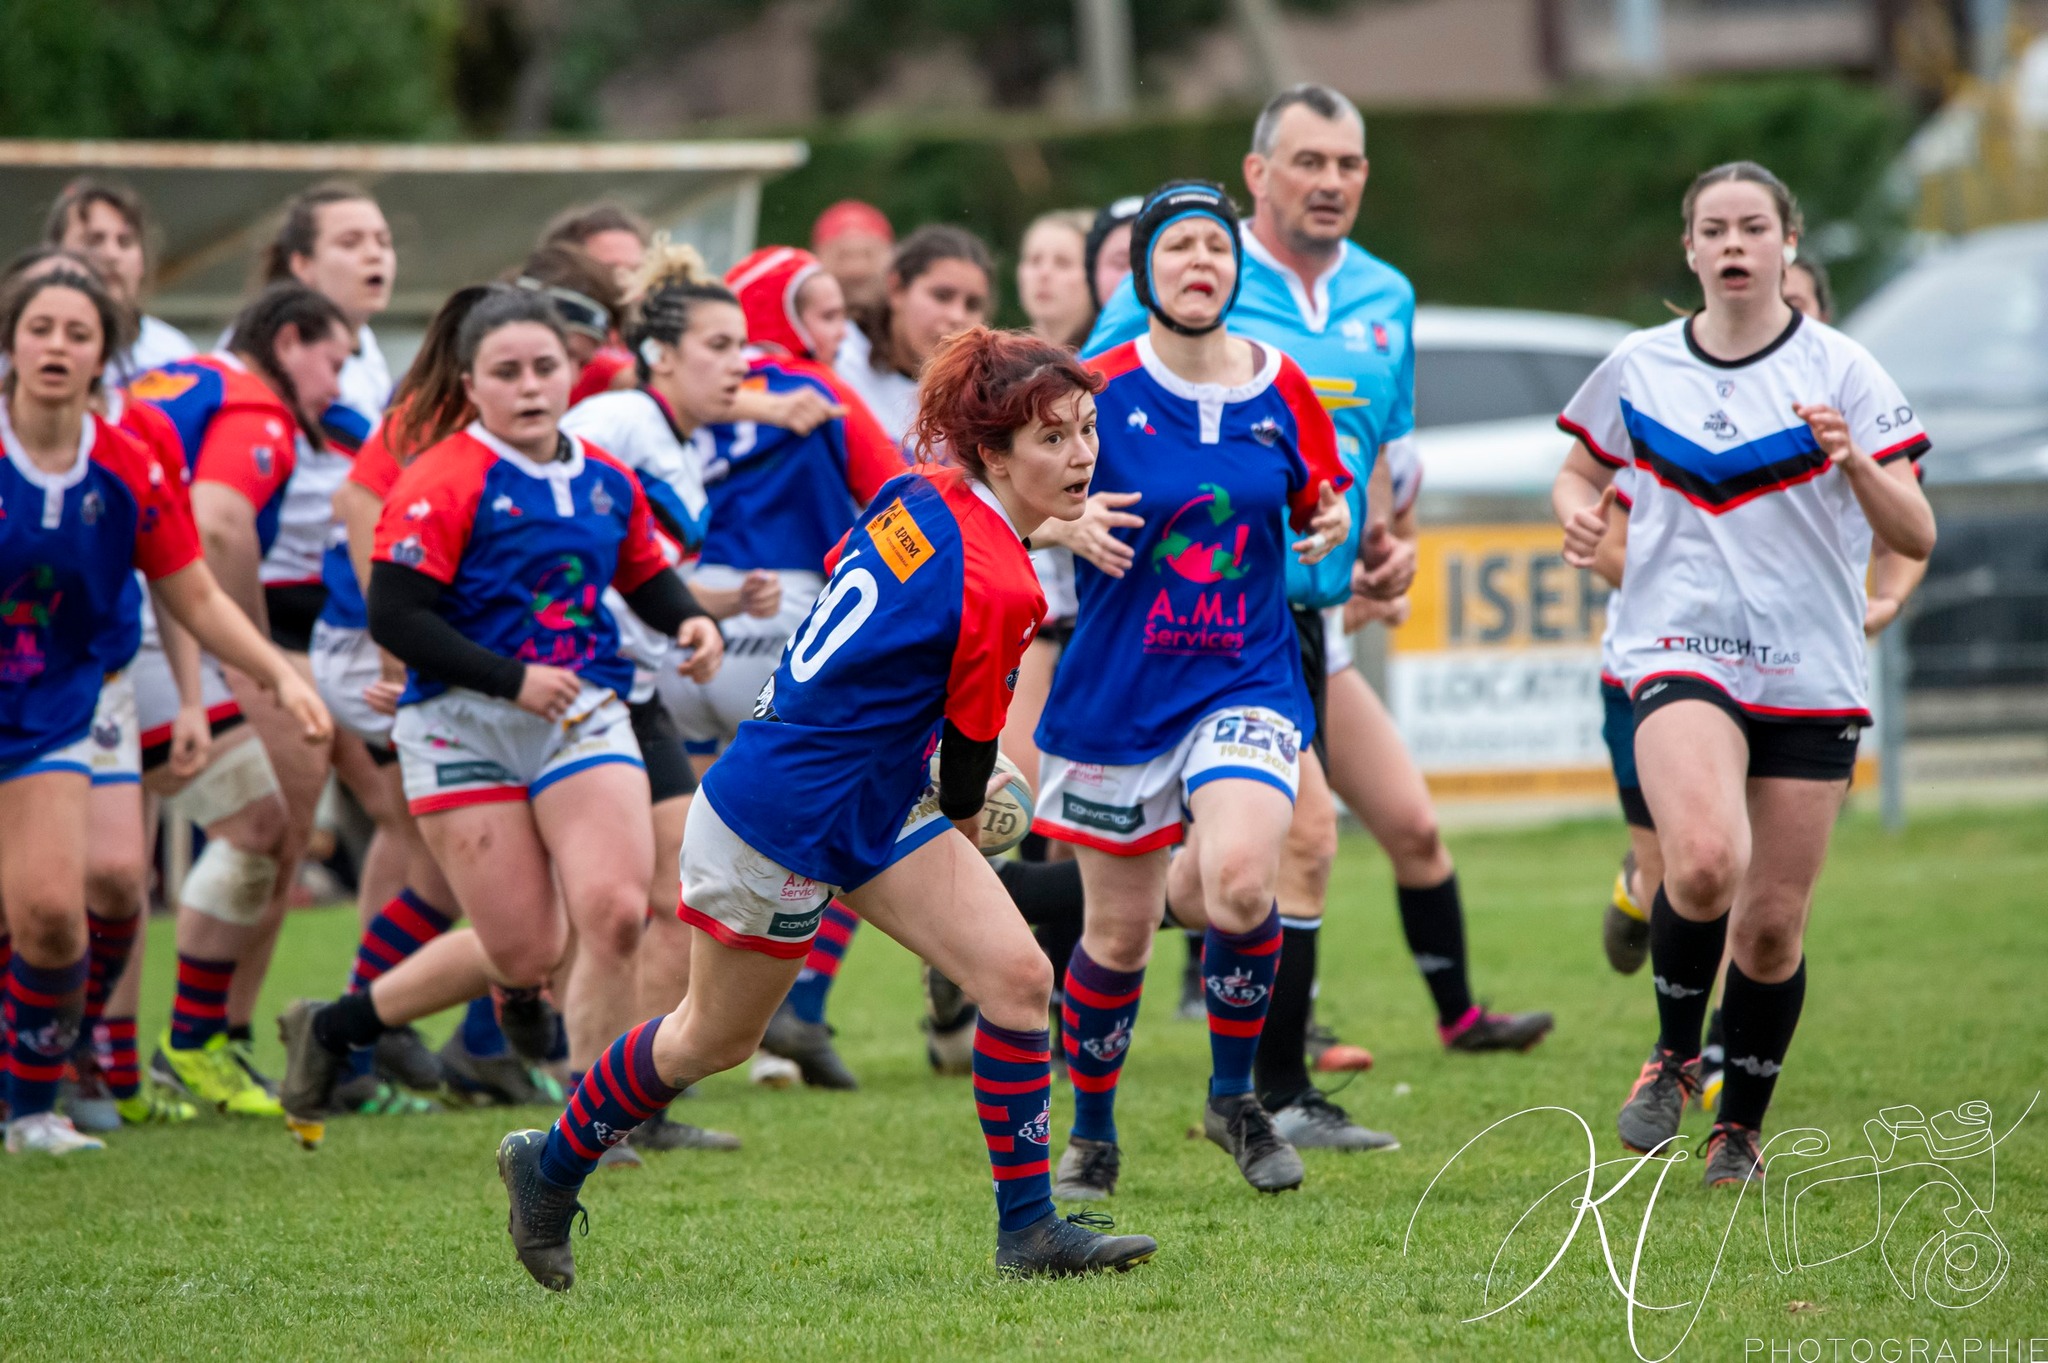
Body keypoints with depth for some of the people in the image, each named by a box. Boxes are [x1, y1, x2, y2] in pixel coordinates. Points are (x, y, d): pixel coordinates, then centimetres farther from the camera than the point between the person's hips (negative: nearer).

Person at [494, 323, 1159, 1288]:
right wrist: (962, 823, 11)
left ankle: (1028, 1229, 3)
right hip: (780, 825, -9)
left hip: (876, 808, 9)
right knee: (714, 1040, 12)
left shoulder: (918, 496, -4)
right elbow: (970, 742, -13)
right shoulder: (995, 586, -27)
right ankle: (550, 1167, 34)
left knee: (1016, 977, -2)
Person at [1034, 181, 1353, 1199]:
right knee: (1119, 932, 6)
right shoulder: (1099, 390, -6)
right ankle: (1092, 1132, 29)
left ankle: (1235, 1097, 0)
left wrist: (1330, 525, -8)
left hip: (1247, 682, 1)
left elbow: (1315, 500, 15)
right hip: (1118, 689, -1)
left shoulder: (1281, 392, 1)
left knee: (1240, 882, -23)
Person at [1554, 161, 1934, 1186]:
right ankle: (1673, 1053, 0)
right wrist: (1577, 510, -1)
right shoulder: (1637, 369, 5)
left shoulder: (1838, 371, -1)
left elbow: (1914, 538, -4)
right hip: (1679, 650, -1)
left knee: (1773, 925, 3)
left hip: (1811, 672, 1)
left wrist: (1854, 460, -23)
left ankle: (1740, 1128, 25)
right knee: (1704, 861, -27)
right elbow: (1580, 470, 23)